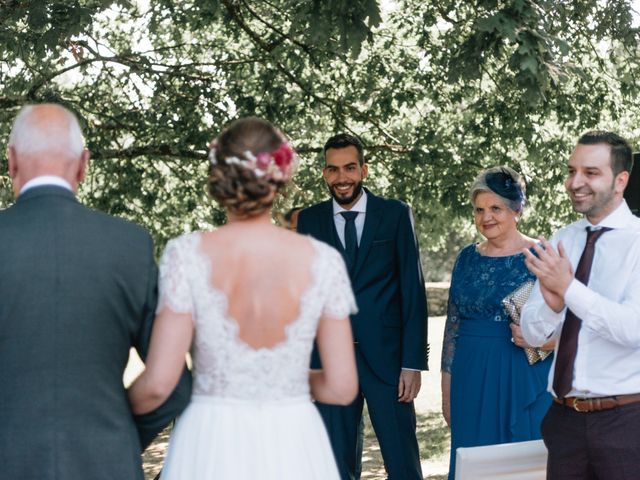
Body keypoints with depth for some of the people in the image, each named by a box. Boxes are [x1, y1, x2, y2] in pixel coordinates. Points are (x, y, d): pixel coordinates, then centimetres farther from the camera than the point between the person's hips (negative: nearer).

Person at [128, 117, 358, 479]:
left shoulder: (188, 256, -9)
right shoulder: (322, 261, -5)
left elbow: (159, 382, -9)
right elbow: (342, 387, -2)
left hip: (213, 450, -1)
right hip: (293, 451, 1)